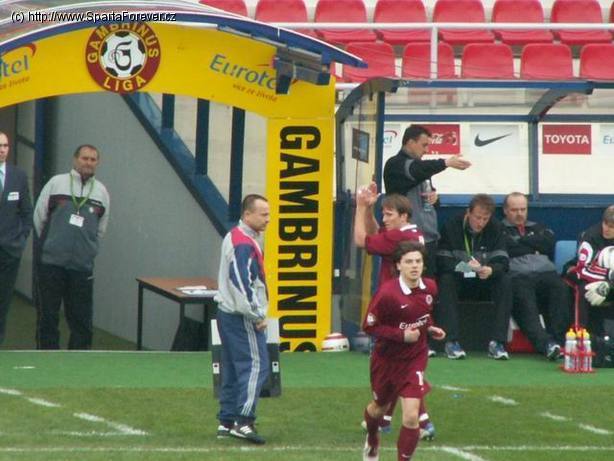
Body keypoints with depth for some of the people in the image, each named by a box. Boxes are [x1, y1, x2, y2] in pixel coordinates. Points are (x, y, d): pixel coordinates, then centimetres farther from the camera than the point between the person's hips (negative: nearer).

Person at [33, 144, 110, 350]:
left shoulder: (101, 191, 8)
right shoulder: (56, 183, 1)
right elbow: (39, 217, 6)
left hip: (82, 265, 2)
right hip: (52, 263, -2)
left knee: (81, 319, 4)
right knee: (48, 315, 4)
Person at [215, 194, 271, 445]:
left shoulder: (235, 237, 15)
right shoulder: (244, 245, -18)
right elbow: (242, 283, -23)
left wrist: (256, 313, 19)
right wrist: (257, 316, -15)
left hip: (228, 313, 10)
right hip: (242, 318, -10)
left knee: (233, 368, 12)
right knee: (255, 365, -11)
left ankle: (226, 422, 15)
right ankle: (243, 421, -16)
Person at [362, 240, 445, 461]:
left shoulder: (430, 288, -7)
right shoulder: (387, 293, -25)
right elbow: (369, 326, -20)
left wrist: (430, 328, -2)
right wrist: (401, 335, -26)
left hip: (415, 360, 2)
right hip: (387, 359, -2)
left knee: (411, 416, -15)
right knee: (379, 408, 23)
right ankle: (372, 440, 57)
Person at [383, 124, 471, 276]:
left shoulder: (420, 166, 19)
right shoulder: (395, 165, -6)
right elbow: (417, 171, -26)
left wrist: (435, 196, 6)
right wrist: (446, 163, -37)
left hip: (429, 238, 8)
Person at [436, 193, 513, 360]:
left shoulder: (496, 228, -4)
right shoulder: (452, 227, -10)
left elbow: (503, 261, -13)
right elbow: (442, 261, -18)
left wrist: (490, 270, -37)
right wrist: (464, 266, -37)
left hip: (485, 279, 2)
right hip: (459, 279, -2)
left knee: (506, 281, -26)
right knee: (446, 280, -33)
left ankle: (497, 342, -30)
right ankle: (451, 341, -36)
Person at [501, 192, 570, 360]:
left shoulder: (538, 228, 34)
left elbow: (549, 242, 13)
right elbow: (507, 250, 1)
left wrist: (522, 241, 11)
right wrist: (533, 247, 11)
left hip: (546, 272, 3)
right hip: (517, 276, -3)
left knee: (560, 289, -32)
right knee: (524, 298, -37)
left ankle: (557, 339, -40)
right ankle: (546, 344, -52)